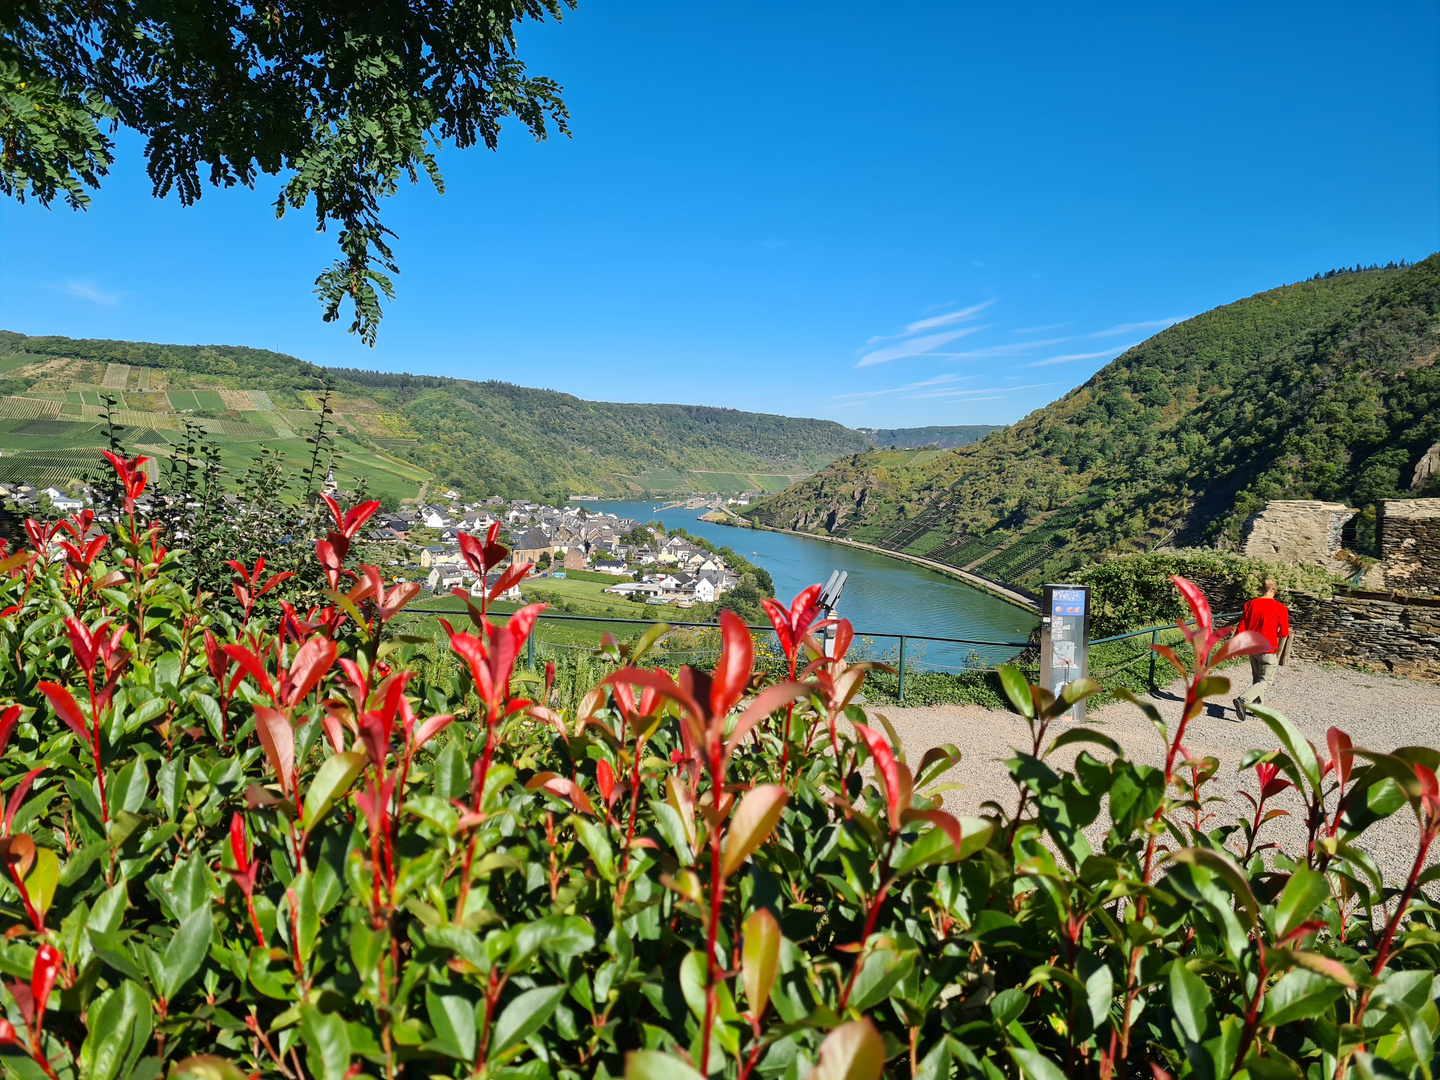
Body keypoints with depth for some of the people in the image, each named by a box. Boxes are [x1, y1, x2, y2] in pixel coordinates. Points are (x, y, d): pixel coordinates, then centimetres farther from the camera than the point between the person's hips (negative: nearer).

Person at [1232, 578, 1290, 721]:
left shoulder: (1251, 604, -1)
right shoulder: (1280, 608, -12)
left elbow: (1241, 627, 0)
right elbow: (1284, 633, -7)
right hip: (1268, 650, -5)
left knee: (1256, 679, 20)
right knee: (1265, 682, 1)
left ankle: (1259, 706, 28)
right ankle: (1243, 700, -18)